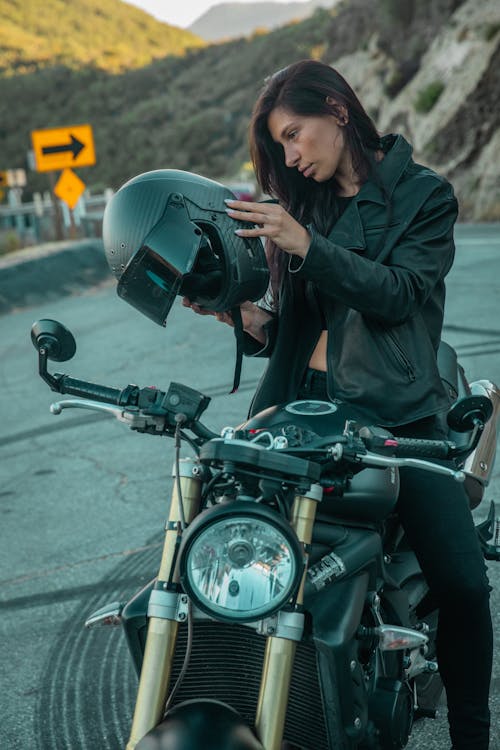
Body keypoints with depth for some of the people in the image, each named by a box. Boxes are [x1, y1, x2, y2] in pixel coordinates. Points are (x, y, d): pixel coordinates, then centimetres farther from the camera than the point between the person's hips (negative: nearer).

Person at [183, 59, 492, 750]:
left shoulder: (423, 193, 5)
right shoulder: (305, 203, 20)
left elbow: (400, 293, -11)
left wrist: (307, 245, -19)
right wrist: (250, 318, -3)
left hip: (394, 406, -4)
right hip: (303, 400, 4)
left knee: (463, 583, -14)